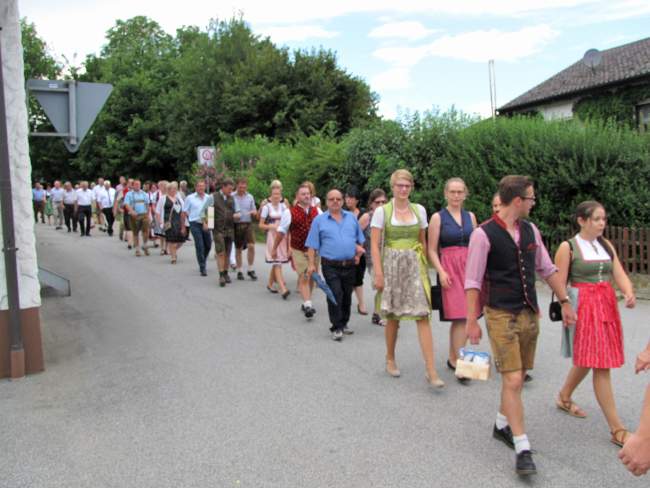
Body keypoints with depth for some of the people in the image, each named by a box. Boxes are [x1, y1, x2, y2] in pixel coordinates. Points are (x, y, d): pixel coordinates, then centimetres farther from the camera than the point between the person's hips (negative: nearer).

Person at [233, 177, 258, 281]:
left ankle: (250, 269, 4)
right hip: (237, 225, -2)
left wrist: (254, 212, -10)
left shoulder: (250, 197, 9)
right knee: (238, 249, 7)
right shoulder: (232, 197, -1)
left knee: (251, 246, -11)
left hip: (248, 224, 2)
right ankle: (239, 271, 19)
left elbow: (254, 211, 13)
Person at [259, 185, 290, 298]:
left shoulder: (283, 206, 9)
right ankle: (283, 289, -19)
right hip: (272, 237, -4)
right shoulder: (267, 207, -2)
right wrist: (272, 226, -16)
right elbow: (261, 225, 0)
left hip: (283, 237, 4)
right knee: (277, 263, -11)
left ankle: (270, 284, 29)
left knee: (276, 263, 10)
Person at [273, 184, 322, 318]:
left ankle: (306, 303, 27)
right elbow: (281, 231, 3)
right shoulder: (290, 212, -4)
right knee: (303, 277, -10)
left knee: (311, 277, 12)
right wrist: (274, 248, 7)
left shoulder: (317, 211, 5)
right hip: (298, 250, -4)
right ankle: (308, 305, -12)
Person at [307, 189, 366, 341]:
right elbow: (312, 245, -1)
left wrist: (359, 252, 8)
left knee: (347, 296, 12)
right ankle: (336, 328, 1)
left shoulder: (352, 218, 11)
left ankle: (344, 323, 27)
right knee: (335, 296, -9)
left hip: (350, 265, 4)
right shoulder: (319, 220, 1)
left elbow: (360, 239, 18)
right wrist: (311, 264, -7)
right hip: (331, 266, -4)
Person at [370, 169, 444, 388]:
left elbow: (423, 242, 14)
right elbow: (375, 245, -5)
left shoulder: (419, 210, 7)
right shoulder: (382, 211, -2)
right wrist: (378, 273, -11)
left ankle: (431, 370, -7)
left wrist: (425, 267, 12)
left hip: (415, 266, 2)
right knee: (393, 317, 8)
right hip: (392, 265, -2)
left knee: (423, 316, -7)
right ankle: (390, 360, 29)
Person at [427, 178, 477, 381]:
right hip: (449, 268, -4)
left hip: (470, 267, 4)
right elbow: (432, 250, -2)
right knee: (460, 317, -9)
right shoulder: (438, 217, 1)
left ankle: (453, 359, 19)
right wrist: (441, 272, -13)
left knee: (462, 317, 5)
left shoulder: (470, 216, 13)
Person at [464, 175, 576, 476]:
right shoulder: (484, 235, -13)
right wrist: (472, 321, -12)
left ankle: (502, 426, 35)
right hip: (501, 316, -6)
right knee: (512, 381, -7)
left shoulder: (530, 230, 6)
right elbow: (473, 281, -12)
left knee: (518, 377, 15)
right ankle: (523, 449, 3)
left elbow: (547, 269, 16)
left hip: (530, 313, 6)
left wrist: (565, 302, 14)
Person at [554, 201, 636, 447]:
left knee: (587, 359, 17)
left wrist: (629, 293, -17)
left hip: (607, 306, 7)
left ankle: (564, 397, 41)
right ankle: (617, 429, -1)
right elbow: (559, 284, -7)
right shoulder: (568, 247, -6)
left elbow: (620, 274, 2)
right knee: (601, 366, -6)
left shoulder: (606, 245, 11)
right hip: (584, 308, -6)